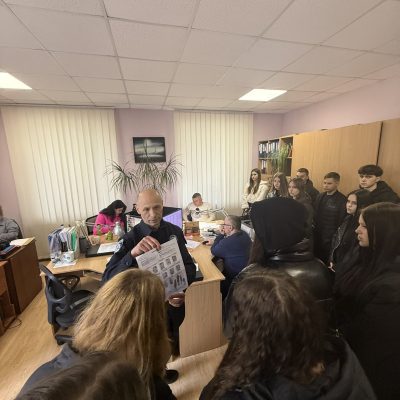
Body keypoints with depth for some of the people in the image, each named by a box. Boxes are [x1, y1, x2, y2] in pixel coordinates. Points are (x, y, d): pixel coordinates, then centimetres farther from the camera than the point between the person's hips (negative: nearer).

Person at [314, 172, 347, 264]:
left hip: (331, 239, -5)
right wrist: (314, 232, 6)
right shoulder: (320, 197, 8)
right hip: (318, 238, 5)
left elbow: (342, 222, -11)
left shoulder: (342, 200, -11)